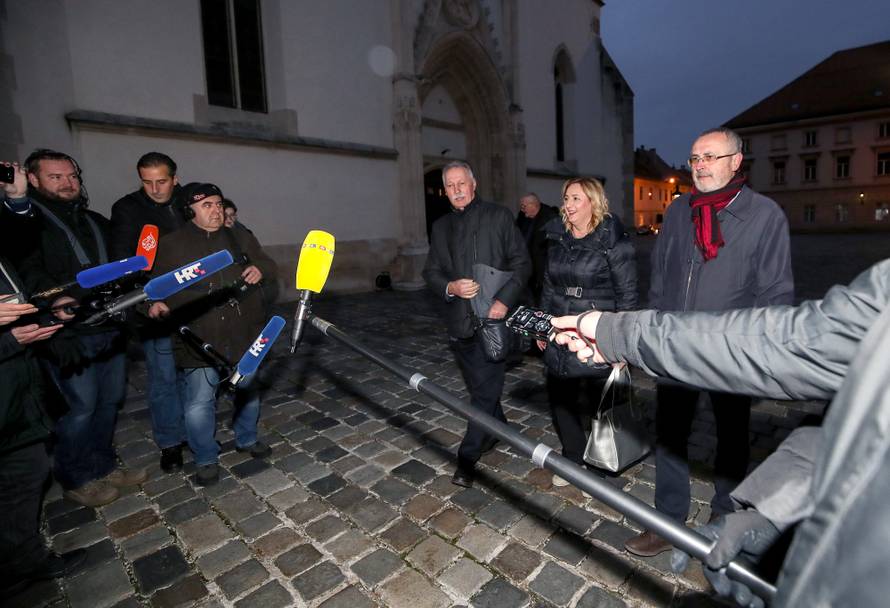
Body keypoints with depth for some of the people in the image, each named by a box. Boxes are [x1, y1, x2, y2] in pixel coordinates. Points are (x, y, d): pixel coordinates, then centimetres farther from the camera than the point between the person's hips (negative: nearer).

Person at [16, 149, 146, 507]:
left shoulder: (96, 222, 18)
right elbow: (27, 272, -16)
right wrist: (51, 298, -34)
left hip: (109, 328, 6)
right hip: (68, 332, -6)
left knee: (110, 399, 13)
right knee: (81, 406, -1)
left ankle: (103, 466, 29)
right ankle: (76, 480, 18)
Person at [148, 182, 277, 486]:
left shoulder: (241, 237, 8)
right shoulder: (172, 244, -1)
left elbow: (268, 264, 15)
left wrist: (260, 269, -7)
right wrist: (159, 303, -20)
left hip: (244, 333, 4)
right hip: (200, 339, -3)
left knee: (248, 390, 18)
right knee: (199, 403, -2)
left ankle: (247, 438, 43)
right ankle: (206, 458, 22)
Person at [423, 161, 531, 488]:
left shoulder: (499, 216, 1)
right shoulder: (441, 226, 13)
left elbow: (521, 262, -2)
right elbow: (431, 272, 11)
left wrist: (505, 300, -16)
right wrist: (450, 287, -11)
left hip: (494, 317, -4)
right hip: (460, 321, 5)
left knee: (486, 389, -4)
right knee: (480, 387, 17)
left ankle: (468, 457, 9)